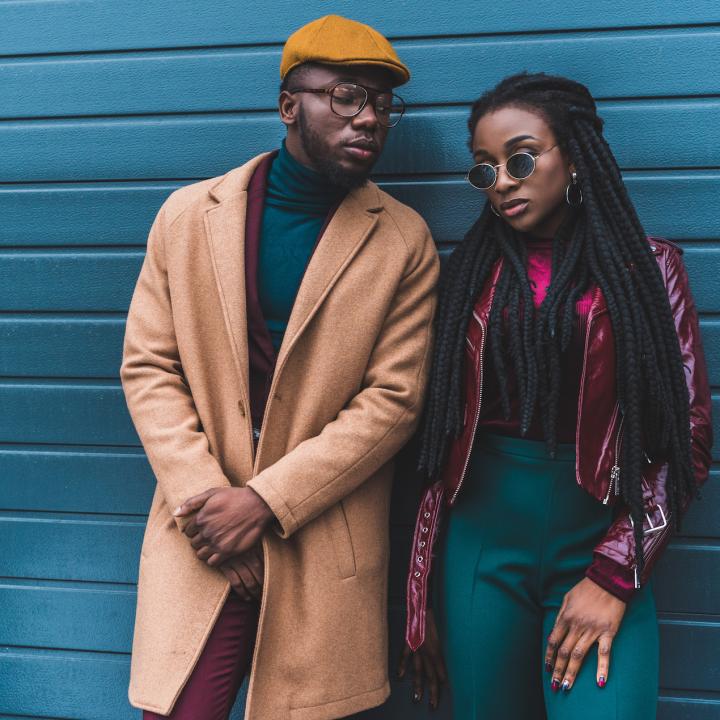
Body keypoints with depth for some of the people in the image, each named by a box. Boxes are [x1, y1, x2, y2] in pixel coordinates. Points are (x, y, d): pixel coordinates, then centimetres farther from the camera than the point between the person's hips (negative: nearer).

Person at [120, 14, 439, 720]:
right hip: (201, 535, 1)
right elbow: (147, 366, 3)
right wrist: (204, 496, -9)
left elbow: (393, 398, -6)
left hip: (325, 548, -1)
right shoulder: (188, 213, 4)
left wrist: (265, 500, -12)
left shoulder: (403, 242, -1)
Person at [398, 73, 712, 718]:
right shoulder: (472, 272, 7)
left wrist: (615, 574, -11)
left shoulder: (648, 266, 0)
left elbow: (689, 436, -3)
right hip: (483, 544, 2)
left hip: (599, 541, -2)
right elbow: (440, 429, 8)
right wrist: (422, 594, 5)